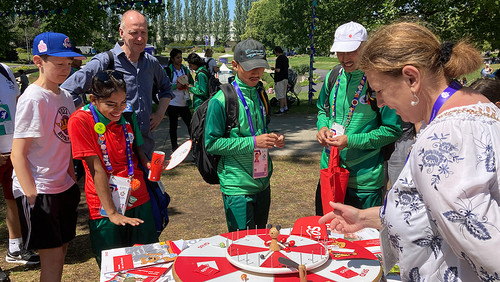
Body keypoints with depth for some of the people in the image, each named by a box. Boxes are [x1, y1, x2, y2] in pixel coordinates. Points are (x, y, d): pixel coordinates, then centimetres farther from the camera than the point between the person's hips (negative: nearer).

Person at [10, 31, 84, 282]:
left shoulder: (65, 96, 8)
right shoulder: (32, 99, -15)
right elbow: (18, 155, -16)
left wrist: (72, 179, 14)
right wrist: (32, 197, -18)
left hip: (64, 187, 8)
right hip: (39, 191, -8)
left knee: (61, 250, 15)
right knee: (52, 257, -1)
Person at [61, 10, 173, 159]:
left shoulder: (151, 62, 7)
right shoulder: (104, 62, -10)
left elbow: (166, 87, 26)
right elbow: (68, 90, -11)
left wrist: (160, 113, 12)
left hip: (146, 143, 5)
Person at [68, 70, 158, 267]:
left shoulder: (127, 115, 1)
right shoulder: (80, 120, -13)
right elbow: (96, 169, -16)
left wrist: (150, 164, -7)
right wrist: (111, 212, -18)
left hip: (139, 201, 4)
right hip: (106, 208, -4)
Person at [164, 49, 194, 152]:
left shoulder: (185, 69, 11)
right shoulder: (168, 70, -4)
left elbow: (192, 82, 17)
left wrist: (187, 86, -4)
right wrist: (176, 86, -19)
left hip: (184, 103, 4)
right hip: (173, 103, -4)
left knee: (190, 124, 3)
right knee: (173, 125, 6)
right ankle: (174, 145, 16)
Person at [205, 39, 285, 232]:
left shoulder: (260, 95, 9)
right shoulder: (221, 100, -13)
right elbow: (211, 144, -15)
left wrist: (274, 138, -1)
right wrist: (253, 142, -20)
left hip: (263, 182, 7)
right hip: (237, 186, -7)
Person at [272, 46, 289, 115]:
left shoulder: (279, 59, -18)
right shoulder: (285, 58, 11)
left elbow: (278, 70, -24)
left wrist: (275, 68, -4)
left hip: (279, 79, -9)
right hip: (285, 78, 9)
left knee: (280, 95, -4)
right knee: (284, 94, 19)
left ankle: (281, 110, 0)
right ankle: (285, 107, 24)